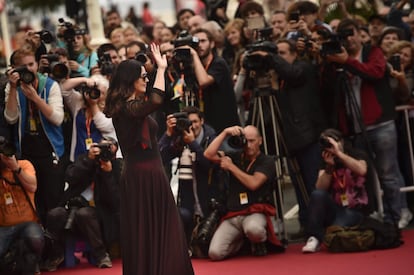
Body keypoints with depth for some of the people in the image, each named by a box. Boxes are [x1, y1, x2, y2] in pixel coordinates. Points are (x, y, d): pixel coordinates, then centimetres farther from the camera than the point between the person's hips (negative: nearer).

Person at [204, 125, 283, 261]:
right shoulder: (235, 157, 13)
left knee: (253, 229, -42)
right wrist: (225, 133, -3)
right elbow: (209, 154, 1)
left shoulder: (267, 162, 2)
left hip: (255, 213, -3)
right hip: (232, 216, 3)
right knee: (215, 253, -19)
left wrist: (231, 167, -6)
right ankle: (239, 241, 16)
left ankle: (259, 243, -1)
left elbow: (253, 183, -14)